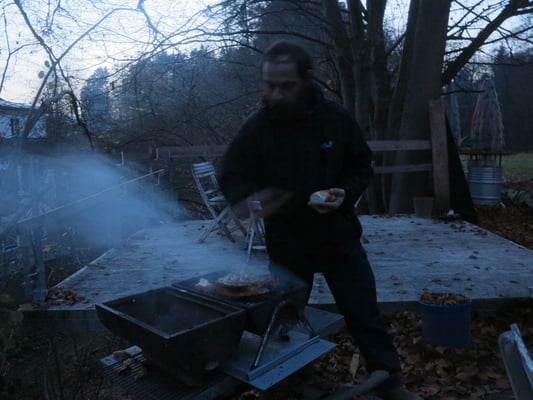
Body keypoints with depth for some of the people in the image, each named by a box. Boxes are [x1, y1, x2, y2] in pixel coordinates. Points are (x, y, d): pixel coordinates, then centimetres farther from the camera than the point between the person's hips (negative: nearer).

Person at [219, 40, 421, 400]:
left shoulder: (336, 117, -9)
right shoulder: (255, 128, -11)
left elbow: (362, 165, 2)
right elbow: (232, 179, -6)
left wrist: (347, 194, -18)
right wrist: (251, 198, -29)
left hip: (340, 238, 0)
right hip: (286, 244, 0)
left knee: (365, 316, 11)